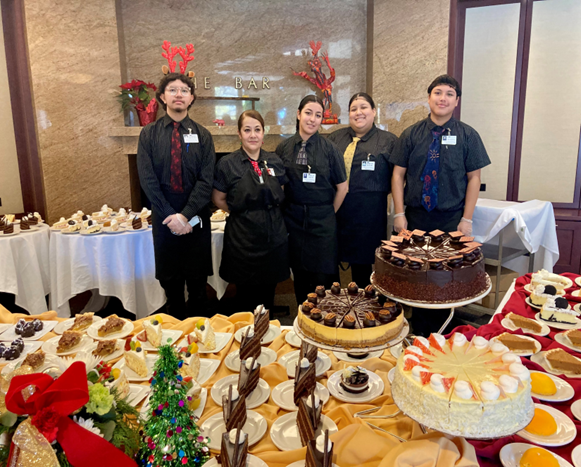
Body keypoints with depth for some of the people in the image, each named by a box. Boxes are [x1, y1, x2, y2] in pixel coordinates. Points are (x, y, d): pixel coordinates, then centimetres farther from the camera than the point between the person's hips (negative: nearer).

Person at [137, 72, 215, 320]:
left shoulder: (202, 135, 2)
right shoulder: (149, 134, 2)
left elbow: (206, 180, -5)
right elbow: (147, 179, -5)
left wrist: (185, 215, -15)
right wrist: (170, 216, -13)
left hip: (196, 218, 0)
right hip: (163, 216, 0)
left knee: (197, 280, 8)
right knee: (170, 280, 10)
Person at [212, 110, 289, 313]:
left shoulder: (274, 161, 4)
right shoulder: (227, 164, -5)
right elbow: (218, 199, 2)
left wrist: (270, 211, 2)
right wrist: (240, 212, -3)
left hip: (273, 236, 3)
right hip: (243, 239, -3)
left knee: (268, 294, 14)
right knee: (246, 295, 10)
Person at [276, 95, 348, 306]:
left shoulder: (329, 149, -1)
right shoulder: (284, 148, 3)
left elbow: (342, 187, 2)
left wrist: (328, 214, 3)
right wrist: (288, 209, 3)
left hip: (322, 220, -2)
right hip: (293, 219, 2)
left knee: (324, 278, 0)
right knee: (300, 276, 12)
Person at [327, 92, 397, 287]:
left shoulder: (388, 141, 5)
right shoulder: (336, 138, 11)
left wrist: (377, 191, -5)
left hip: (369, 213, -2)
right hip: (338, 210, 2)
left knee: (362, 261, 6)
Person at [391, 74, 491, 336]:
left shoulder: (468, 136, 2)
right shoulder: (411, 134, 4)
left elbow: (474, 178, 1)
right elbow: (398, 174, 4)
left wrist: (466, 219, -5)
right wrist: (399, 213, -3)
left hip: (451, 219, -1)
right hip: (415, 217, 1)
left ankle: (438, 335, 20)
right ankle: (418, 333, 23)